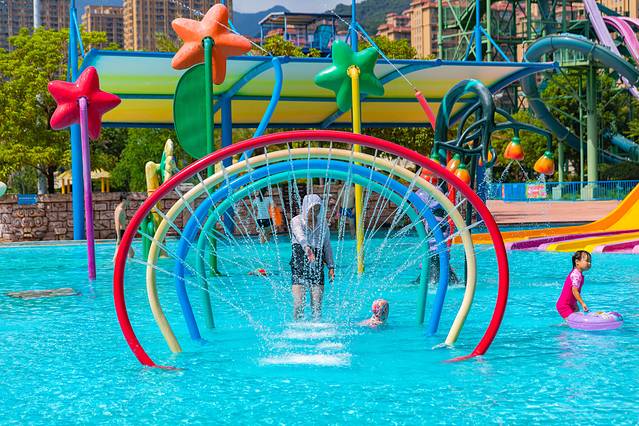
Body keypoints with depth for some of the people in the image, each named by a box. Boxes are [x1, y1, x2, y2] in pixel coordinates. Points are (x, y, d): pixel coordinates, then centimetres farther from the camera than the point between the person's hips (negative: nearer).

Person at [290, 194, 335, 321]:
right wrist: (307, 249, -44)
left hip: (317, 266, 3)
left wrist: (331, 267, 8)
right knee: (298, 302, -9)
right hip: (300, 265, -3)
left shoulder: (322, 222, 9)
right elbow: (300, 236, -24)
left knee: (317, 304, -2)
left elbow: (327, 246, 15)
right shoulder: (297, 221, -3)